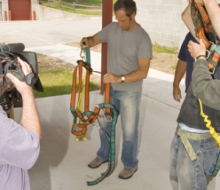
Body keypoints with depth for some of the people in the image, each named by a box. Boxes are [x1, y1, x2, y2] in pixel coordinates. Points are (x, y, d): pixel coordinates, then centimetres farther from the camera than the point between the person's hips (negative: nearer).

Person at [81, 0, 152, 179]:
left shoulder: (143, 38, -20)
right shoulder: (112, 28, -4)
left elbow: (143, 71, -23)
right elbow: (95, 39, 10)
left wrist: (120, 78, -35)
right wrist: (87, 41, -15)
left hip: (130, 92, -5)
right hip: (110, 88, 6)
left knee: (129, 131, 6)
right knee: (104, 124, 19)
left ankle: (130, 164, 26)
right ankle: (103, 155, 41)